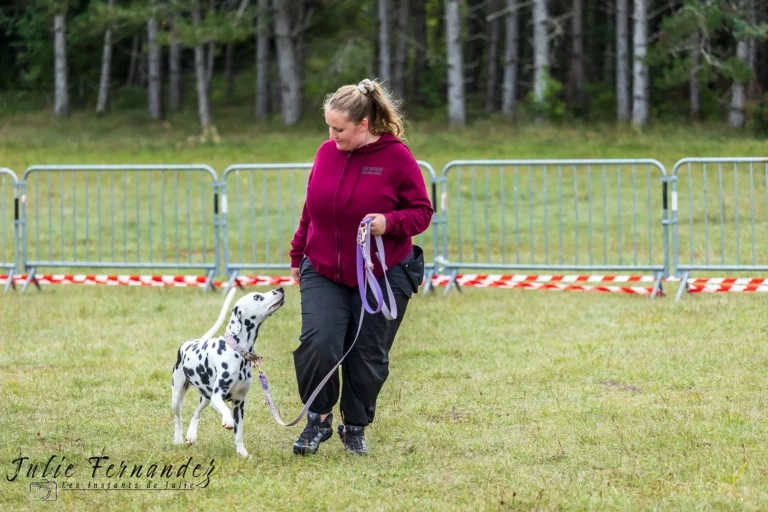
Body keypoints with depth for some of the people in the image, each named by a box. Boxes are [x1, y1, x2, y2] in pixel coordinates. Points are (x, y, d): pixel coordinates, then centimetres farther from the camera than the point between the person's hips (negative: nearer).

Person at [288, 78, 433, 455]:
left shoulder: (396, 157, -10)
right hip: (323, 273, 2)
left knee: (368, 357, 5)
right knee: (317, 343, -17)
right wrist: (297, 255, 17)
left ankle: (355, 427, 25)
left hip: (382, 277, -2)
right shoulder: (327, 153, 2)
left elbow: (422, 211, -6)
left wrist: (390, 222, -24)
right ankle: (318, 419, 3)